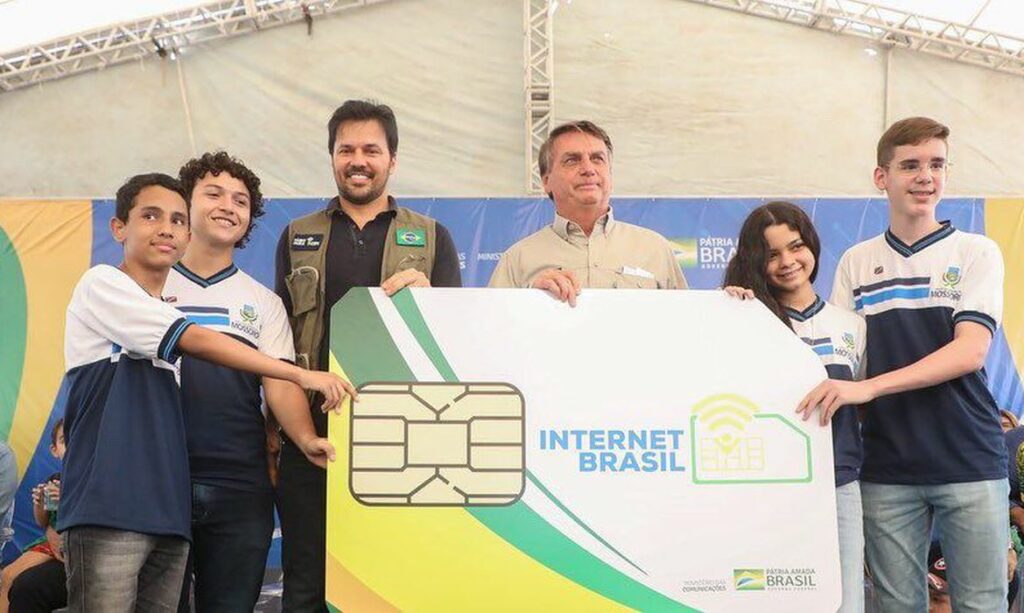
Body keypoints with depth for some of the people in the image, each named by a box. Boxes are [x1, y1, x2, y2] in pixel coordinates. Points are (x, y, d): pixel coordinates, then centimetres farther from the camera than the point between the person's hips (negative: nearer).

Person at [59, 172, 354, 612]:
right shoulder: (102, 284, -1)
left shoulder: (168, 313, 20)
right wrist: (303, 375, -10)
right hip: (107, 509, -7)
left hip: (167, 511, 7)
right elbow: (199, 342, -10)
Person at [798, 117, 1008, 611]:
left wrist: (868, 387, -21)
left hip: (969, 461, -2)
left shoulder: (975, 252, 2)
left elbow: (971, 350, -10)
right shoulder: (856, 263, 9)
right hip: (887, 465, 2)